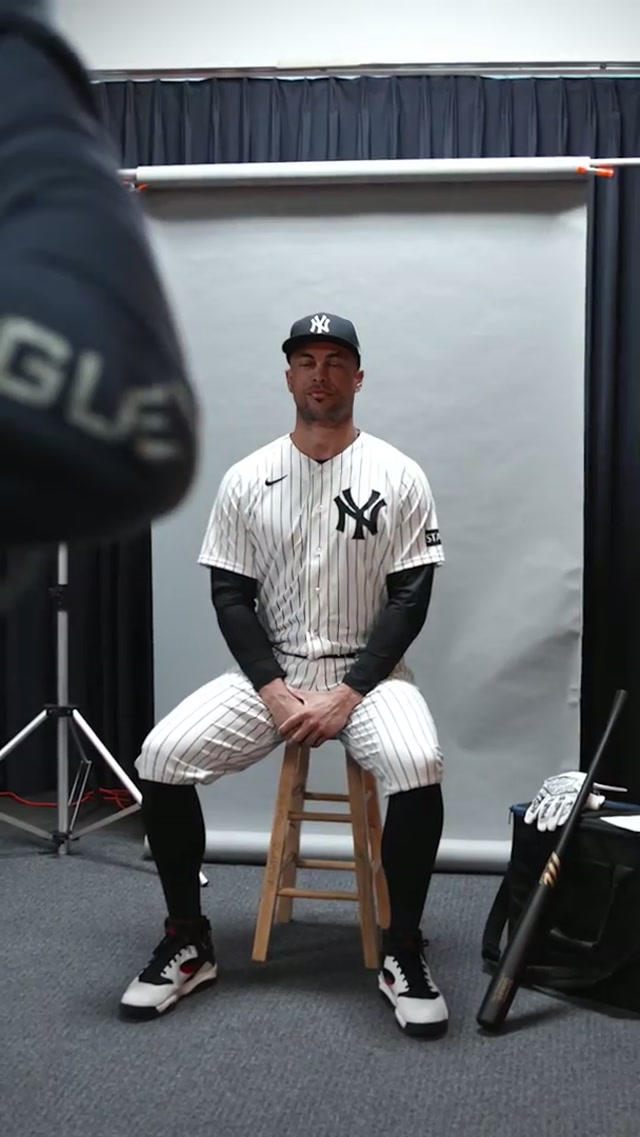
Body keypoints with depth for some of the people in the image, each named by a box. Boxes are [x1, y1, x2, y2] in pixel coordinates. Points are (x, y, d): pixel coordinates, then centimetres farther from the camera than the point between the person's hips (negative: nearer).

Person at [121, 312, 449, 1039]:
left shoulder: (398, 476, -4)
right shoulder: (247, 480, 1)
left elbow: (410, 599, -7)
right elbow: (230, 597, -1)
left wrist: (348, 695, -17)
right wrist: (275, 691, -14)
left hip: (368, 672, -2)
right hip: (269, 673, 2)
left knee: (418, 768, -33)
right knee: (161, 756, -20)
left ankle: (402, 952, -11)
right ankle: (188, 944, -1)